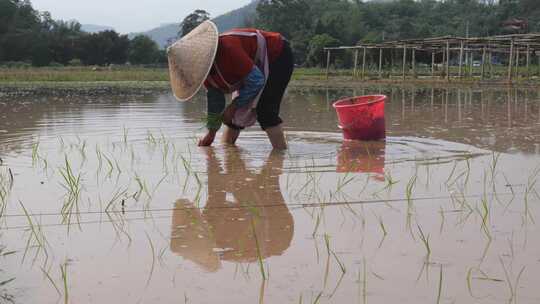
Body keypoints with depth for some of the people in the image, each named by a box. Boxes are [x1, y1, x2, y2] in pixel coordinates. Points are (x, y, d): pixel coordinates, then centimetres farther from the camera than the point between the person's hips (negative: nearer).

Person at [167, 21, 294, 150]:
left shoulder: (227, 50, -37)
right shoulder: (205, 66, -8)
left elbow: (256, 80, -32)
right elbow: (214, 97, 4)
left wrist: (233, 106, -23)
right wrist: (211, 132, 6)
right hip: (257, 67, 9)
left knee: (265, 111, -21)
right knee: (238, 111, 6)